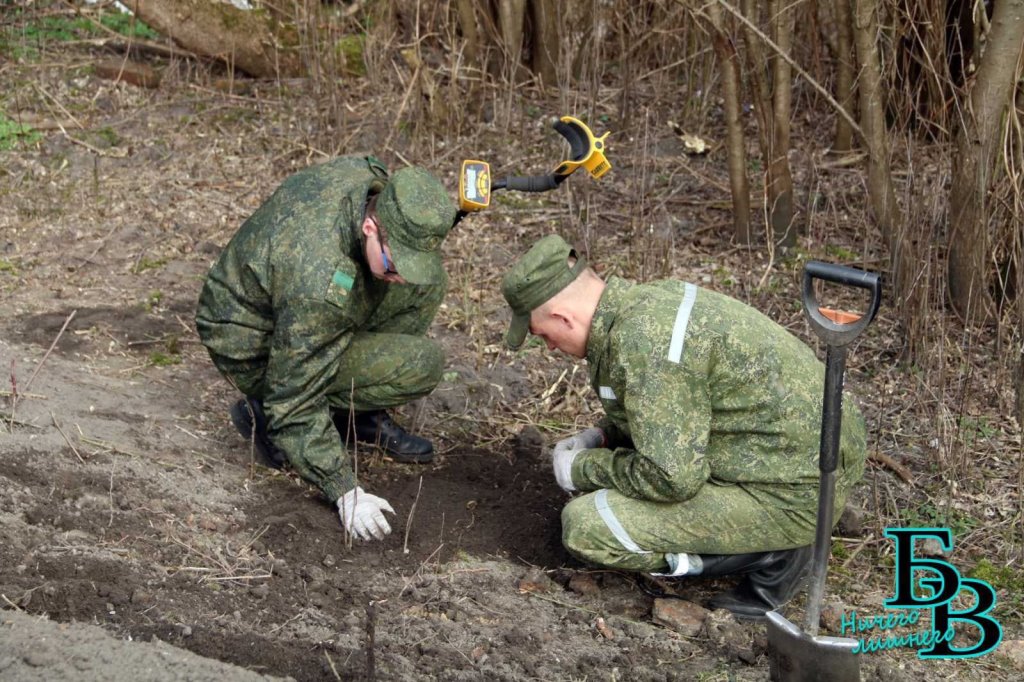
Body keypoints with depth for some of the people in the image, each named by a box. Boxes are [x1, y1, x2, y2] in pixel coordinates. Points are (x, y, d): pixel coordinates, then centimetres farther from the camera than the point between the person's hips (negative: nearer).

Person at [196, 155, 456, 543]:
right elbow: (294, 403, -31)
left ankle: (362, 414, 6)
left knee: (429, 282, -3)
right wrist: (345, 490, -29)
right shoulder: (322, 285, -40)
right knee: (422, 365, -20)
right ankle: (264, 414, -6)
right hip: (253, 348, -8)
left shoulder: (372, 176, -18)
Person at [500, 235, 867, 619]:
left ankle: (765, 557, -4)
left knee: (585, 528, -11)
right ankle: (775, 541, 15)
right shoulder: (656, 299, 7)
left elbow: (672, 477, -23)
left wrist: (583, 470, -7)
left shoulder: (642, 342, -23)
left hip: (792, 496, -10)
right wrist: (600, 438, 15)